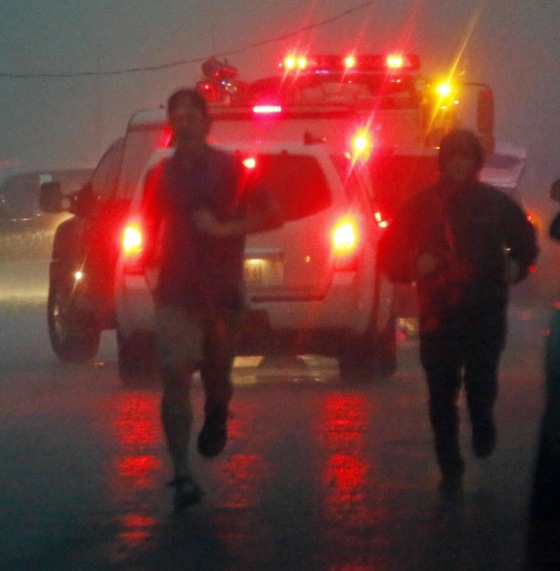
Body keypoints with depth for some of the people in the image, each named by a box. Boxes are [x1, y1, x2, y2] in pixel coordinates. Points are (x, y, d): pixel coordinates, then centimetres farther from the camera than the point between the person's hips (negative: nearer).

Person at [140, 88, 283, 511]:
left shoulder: (230, 169, -2)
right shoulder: (162, 175, 7)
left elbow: (272, 215, -4)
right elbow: (151, 224, 21)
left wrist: (225, 229, -16)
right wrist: (151, 262, 3)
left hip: (222, 293, -1)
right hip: (175, 295, 1)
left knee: (216, 374, 10)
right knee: (176, 377, -12)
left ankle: (216, 417, 48)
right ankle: (182, 474, -15)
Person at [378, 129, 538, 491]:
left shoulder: (497, 204, 5)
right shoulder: (423, 206, 4)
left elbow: (527, 244, 20)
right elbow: (390, 256, 8)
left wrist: (517, 267, 0)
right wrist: (416, 265, -12)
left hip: (486, 312, 0)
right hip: (439, 313, 0)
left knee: (482, 383, -10)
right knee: (442, 394, 0)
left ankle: (483, 421, 24)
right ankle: (450, 468, 11)